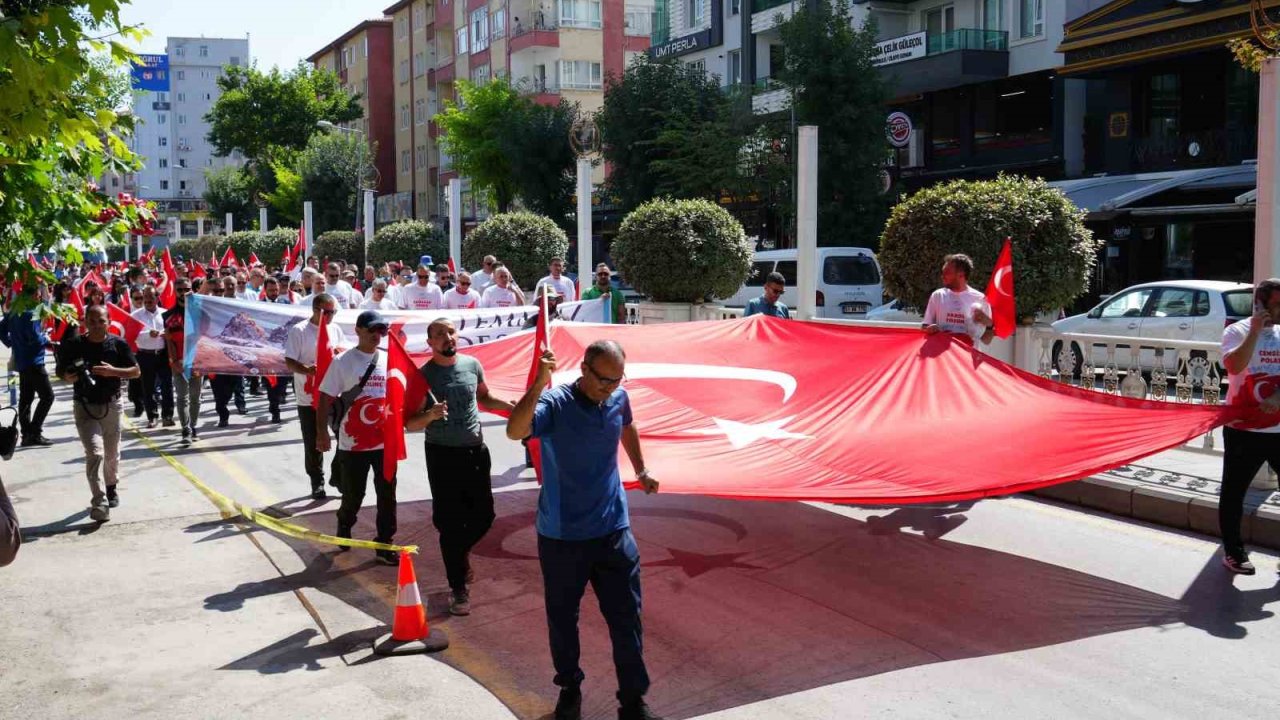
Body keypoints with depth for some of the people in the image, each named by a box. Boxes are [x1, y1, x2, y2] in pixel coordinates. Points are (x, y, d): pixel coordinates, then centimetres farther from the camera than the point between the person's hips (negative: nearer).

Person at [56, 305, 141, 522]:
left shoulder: (118, 344, -3)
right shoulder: (73, 346, -5)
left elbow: (136, 371, 0)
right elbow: (61, 372, 7)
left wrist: (113, 371, -17)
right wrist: (70, 377, -16)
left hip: (112, 404, 2)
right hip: (85, 406, -2)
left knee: (112, 453, 16)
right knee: (95, 452, -15)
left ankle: (111, 487, 42)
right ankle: (99, 503, -17)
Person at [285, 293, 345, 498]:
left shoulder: (335, 329, 6)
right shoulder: (299, 331, -9)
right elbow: (289, 361, -12)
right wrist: (307, 370, -30)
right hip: (308, 396, -4)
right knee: (313, 443, 5)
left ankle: (338, 476, 19)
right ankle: (317, 482, 21)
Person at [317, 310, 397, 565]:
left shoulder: (389, 359, 4)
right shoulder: (343, 361, -6)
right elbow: (325, 398, -5)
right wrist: (322, 432, -9)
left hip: (385, 442, 3)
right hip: (353, 443, -3)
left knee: (387, 495, 5)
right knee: (353, 494, 10)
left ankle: (384, 544, 16)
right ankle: (344, 528, 38)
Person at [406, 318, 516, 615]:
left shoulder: (472, 364, 0)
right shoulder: (423, 375, -11)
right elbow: (409, 424, -10)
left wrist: (511, 405, 3)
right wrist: (429, 415, -30)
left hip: (476, 451, 4)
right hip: (443, 455, -4)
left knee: (484, 515, 10)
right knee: (450, 523, 1)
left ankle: (460, 551, 41)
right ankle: (459, 590, 13)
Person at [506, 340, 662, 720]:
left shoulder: (618, 399, -2)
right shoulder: (554, 403, -18)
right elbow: (515, 431, -39)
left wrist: (641, 470, 18)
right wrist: (539, 384, -45)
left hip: (613, 531, 3)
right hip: (561, 535, -3)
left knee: (626, 618, 4)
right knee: (562, 618, 13)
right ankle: (569, 689, 34)